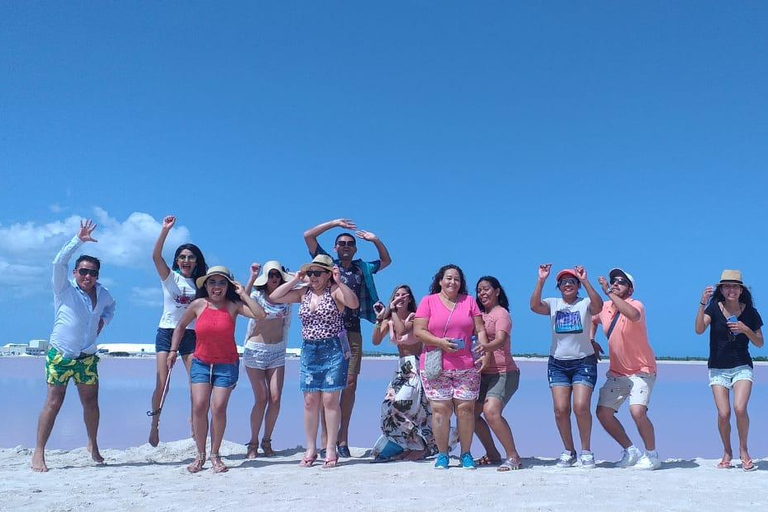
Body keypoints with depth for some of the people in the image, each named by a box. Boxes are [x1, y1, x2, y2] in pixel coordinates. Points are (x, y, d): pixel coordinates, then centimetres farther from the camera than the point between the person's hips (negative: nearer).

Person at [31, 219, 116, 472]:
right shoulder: (64, 289, -8)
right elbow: (59, 262, -25)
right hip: (60, 355, -4)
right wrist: (79, 240, -31)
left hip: (87, 357, 4)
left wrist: (103, 319, 8)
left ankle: (93, 446, 27)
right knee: (53, 403, -5)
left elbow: (111, 305, 28)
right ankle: (38, 453, 5)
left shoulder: (102, 293, 5)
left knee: (91, 401, 9)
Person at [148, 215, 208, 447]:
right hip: (166, 332, -2)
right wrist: (165, 229, -26)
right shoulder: (169, 277, 1)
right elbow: (156, 256, -16)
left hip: (190, 334, 2)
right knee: (161, 383, -7)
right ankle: (154, 424, 8)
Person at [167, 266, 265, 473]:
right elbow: (180, 326, 13)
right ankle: (200, 455, 8)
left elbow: (261, 315, -19)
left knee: (219, 408, -7)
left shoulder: (233, 305, -6)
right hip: (201, 363, 2)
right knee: (199, 406, -8)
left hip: (227, 365, -1)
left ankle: (215, 455, 10)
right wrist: (173, 350, 7)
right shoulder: (198, 305, -1)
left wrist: (243, 294, -15)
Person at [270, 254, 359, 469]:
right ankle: (311, 449, 14)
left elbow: (354, 304, -23)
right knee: (310, 400, 5)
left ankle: (331, 449, 6)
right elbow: (273, 297, 6)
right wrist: (295, 280, 1)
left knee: (330, 399, -3)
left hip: (333, 349, -5)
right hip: (309, 351, 5)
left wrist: (339, 282, -26)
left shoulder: (335, 291, -5)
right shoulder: (303, 292, 10)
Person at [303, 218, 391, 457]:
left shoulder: (363, 269, 16)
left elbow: (386, 261, 31)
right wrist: (335, 223, 3)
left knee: (350, 384, 0)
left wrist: (375, 240, 16)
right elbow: (308, 236, 4)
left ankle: (343, 438, 7)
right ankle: (326, 439, -1)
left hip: (352, 332, 3)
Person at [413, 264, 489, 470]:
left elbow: (480, 330, 10)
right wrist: (440, 342, -15)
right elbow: (418, 330, -2)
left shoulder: (469, 302, 14)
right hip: (435, 366, -1)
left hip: (466, 366, 2)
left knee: (466, 408, -1)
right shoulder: (428, 301, 6)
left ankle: (466, 454, 12)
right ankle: (442, 454, 10)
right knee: (440, 409, -3)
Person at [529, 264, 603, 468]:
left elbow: (598, 307, -23)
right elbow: (534, 306, -14)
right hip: (558, 363, 2)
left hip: (584, 361, -2)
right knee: (560, 409, -4)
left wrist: (585, 281, -29)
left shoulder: (585, 303, 1)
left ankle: (586, 451, 6)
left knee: (581, 407, -13)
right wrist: (541, 280, -22)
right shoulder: (553, 304, 6)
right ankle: (569, 451, 13)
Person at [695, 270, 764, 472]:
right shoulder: (714, 308, -3)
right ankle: (727, 452, 17)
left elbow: (760, 343, 5)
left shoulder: (750, 312, 0)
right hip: (718, 369, 0)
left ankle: (743, 451, 4)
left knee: (740, 408, -19)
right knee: (723, 414, -7)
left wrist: (746, 330, -14)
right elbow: (699, 330, -19)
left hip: (742, 367, 0)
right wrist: (703, 303, -29)